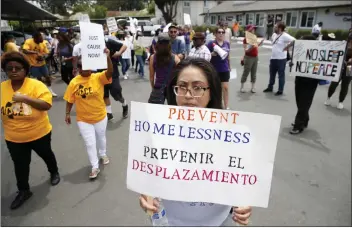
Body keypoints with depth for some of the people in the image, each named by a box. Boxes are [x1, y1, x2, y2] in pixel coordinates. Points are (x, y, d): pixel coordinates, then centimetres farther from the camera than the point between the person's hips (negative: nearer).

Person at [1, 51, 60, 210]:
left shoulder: (36, 85, -17)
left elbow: (47, 104, -28)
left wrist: (25, 98, -36)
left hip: (39, 133, -3)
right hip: (13, 138, 3)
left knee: (46, 155, 22)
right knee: (20, 165, 14)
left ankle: (54, 173, 50)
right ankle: (23, 191, 34)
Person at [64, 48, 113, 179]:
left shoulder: (98, 77, -14)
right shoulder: (74, 82, -10)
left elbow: (110, 72, -32)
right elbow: (70, 100, -2)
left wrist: (108, 58, -46)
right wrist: (67, 114, 1)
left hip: (100, 116, 0)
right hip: (83, 119, 0)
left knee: (101, 138, 23)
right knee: (90, 143, 5)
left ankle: (103, 155, 51)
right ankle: (95, 167, 20)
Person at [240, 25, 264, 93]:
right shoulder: (246, 39, -11)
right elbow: (246, 50, -17)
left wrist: (259, 43, 7)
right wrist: (251, 47, -34)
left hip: (255, 57, 7)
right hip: (249, 57, -7)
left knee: (254, 73, 8)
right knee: (246, 72, -1)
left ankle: (253, 87, 13)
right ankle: (242, 87, 8)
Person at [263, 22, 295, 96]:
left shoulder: (285, 36, -17)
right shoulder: (274, 35, 7)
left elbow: (294, 41, -28)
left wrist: (286, 47, -19)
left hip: (281, 58, -8)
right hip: (273, 58, 8)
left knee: (281, 75, 2)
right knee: (272, 74, 18)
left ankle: (280, 90, 11)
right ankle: (270, 87, 32)